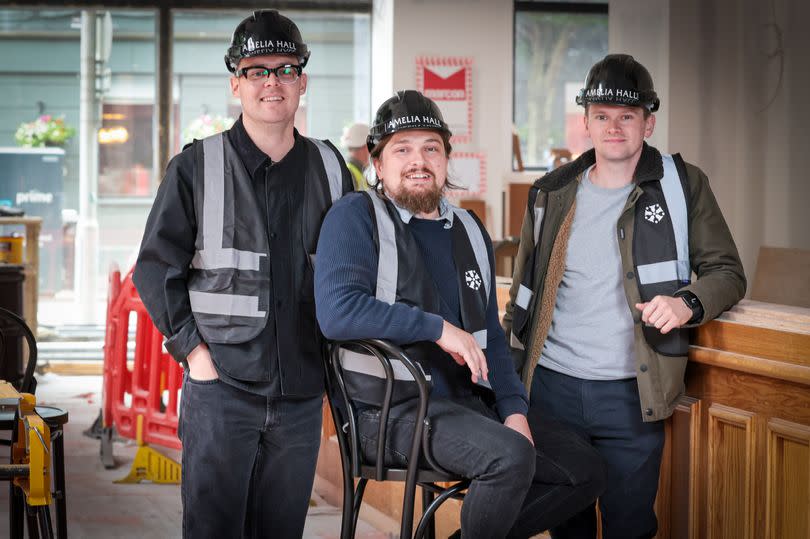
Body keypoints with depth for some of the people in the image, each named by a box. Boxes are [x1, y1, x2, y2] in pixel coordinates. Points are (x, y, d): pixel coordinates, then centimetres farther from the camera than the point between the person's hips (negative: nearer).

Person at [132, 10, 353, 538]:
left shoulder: (328, 168, 9)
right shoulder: (197, 167, 0)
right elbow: (155, 268, 1)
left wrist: (335, 349, 9)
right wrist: (193, 349, -6)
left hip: (301, 394, 3)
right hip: (221, 385, -3)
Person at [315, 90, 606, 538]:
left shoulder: (469, 231, 16)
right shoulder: (356, 216, -5)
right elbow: (337, 312, -21)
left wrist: (514, 411, 4)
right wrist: (438, 328, -17)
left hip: (470, 402, 8)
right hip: (392, 410, -7)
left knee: (585, 470, 0)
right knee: (511, 455, -30)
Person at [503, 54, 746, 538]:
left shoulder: (682, 185, 2)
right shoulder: (551, 193, 8)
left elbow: (727, 272, 3)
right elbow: (523, 293, 16)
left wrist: (687, 303, -18)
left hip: (630, 394, -2)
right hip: (551, 386, 2)